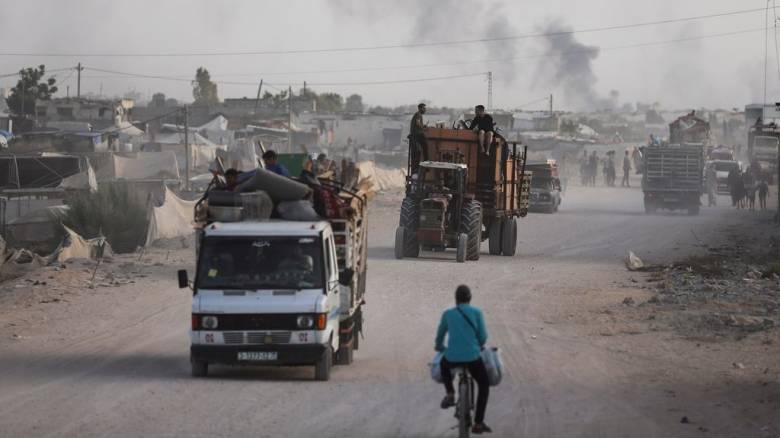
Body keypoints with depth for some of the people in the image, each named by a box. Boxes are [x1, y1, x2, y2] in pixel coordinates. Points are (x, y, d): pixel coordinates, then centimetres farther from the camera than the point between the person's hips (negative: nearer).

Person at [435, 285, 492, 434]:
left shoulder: (447, 314, 8)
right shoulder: (476, 312, 2)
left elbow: (440, 335, 19)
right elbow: (483, 336, 2)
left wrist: (439, 347, 42)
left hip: (452, 358, 2)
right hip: (472, 357, -2)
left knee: (444, 364, 38)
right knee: (484, 385, 22)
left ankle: (450, 393, 16)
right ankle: (478, 423, 15)